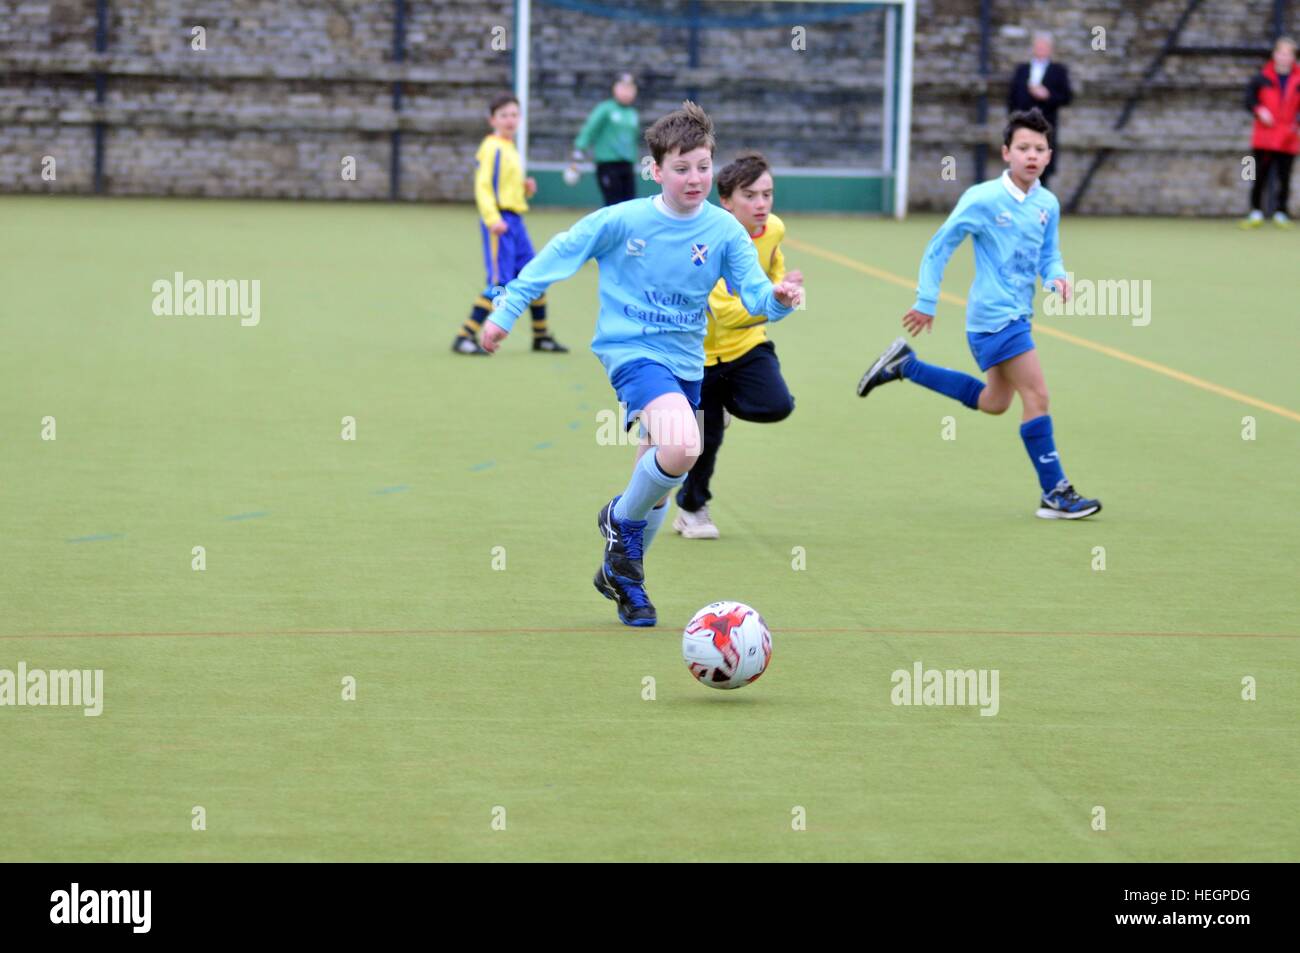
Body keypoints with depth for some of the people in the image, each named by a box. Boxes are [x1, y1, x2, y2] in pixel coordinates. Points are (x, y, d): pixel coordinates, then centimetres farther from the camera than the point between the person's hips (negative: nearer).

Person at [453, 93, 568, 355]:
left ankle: (541, 336, 25)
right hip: (499, 221, -9)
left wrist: (526, 189, 5)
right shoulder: (493, 148, -10)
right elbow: (483, 186, -17)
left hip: (515, 221, 9)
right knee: (500, 284, -14)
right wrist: (493, 219, -27)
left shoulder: (509, 148, 17)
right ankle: (464, 338, -11)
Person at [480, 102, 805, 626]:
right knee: (681, 447, -30)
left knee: (660, 477, 14)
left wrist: (778, 297, -33)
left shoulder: (724, 230, -4)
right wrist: (506, 310, 0)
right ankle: (622, 520, -2)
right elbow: (557, 256, -2)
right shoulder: (622, 221, -12)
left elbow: (754, 292, -10)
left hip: (686, 362, 5)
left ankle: (622, 573, 37)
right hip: (633, 352, -5)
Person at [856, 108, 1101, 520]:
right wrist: (925, 302, -4)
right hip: (995, 316, -8)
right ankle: (1055, 495, -7)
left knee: (994, 401, 21)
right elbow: (939, 248, -5)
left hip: (1017, 316, 8)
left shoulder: (1047, 204, 4)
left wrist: (1056, 277, -8)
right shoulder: (983, 199, -14)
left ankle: (903, 365, 32)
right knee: (1037, 396, -12)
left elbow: (1049, 254, 16)